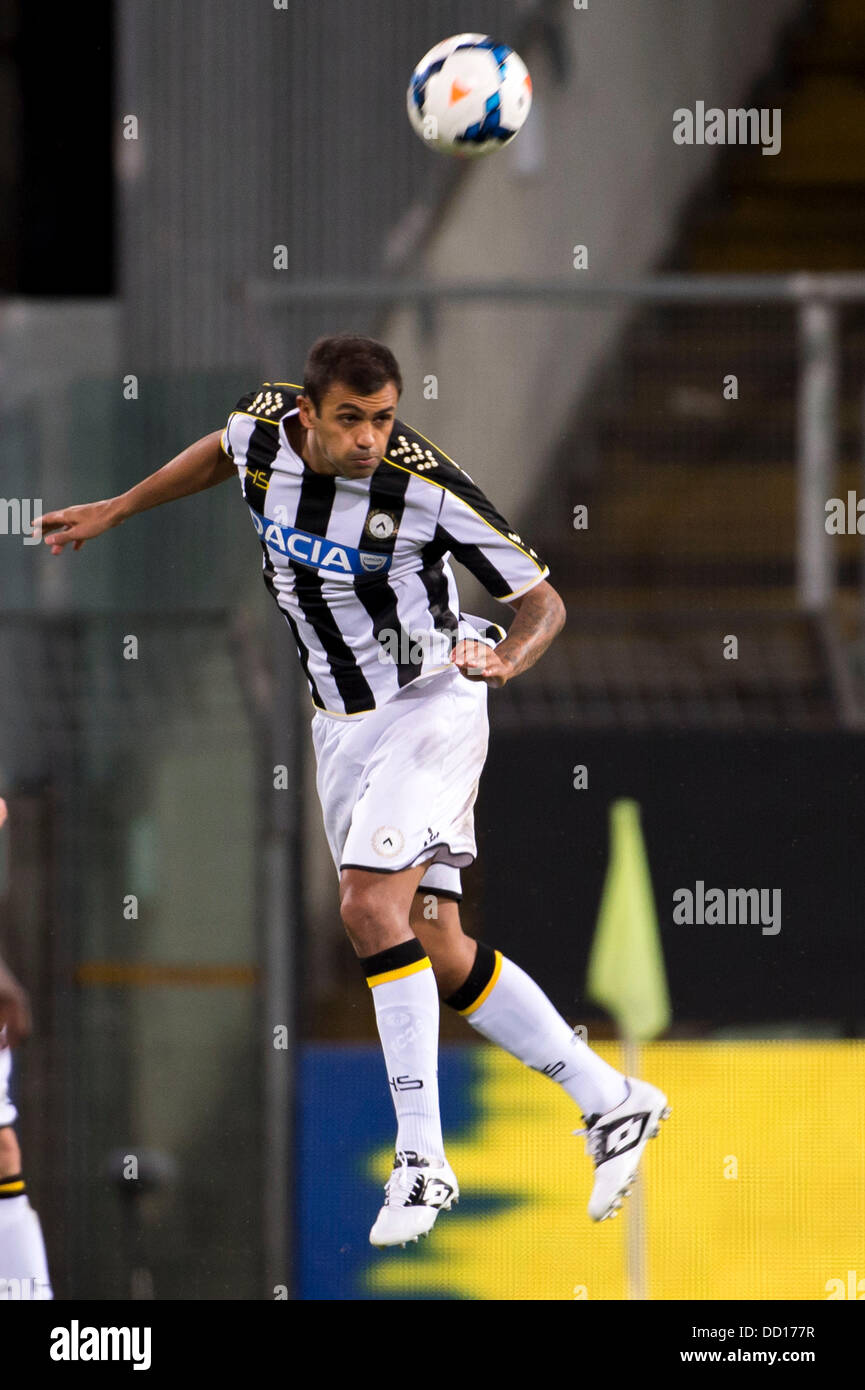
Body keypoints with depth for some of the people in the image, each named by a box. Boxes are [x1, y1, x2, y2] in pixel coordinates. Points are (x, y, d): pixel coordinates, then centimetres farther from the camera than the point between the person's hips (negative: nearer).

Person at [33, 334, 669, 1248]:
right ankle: (609, 1102, 17)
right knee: (436, 951, 5)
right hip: (340, 722, 6)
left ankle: (421, 1158, -19)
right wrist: (114, 512, 24)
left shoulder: (425, 486, -22)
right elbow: (222, 452, 19)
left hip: (429, 705, -6)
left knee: (372, 907, -23)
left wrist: (505, 661, -33)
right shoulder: (263, 427, -9)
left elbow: (543, 599, -13)